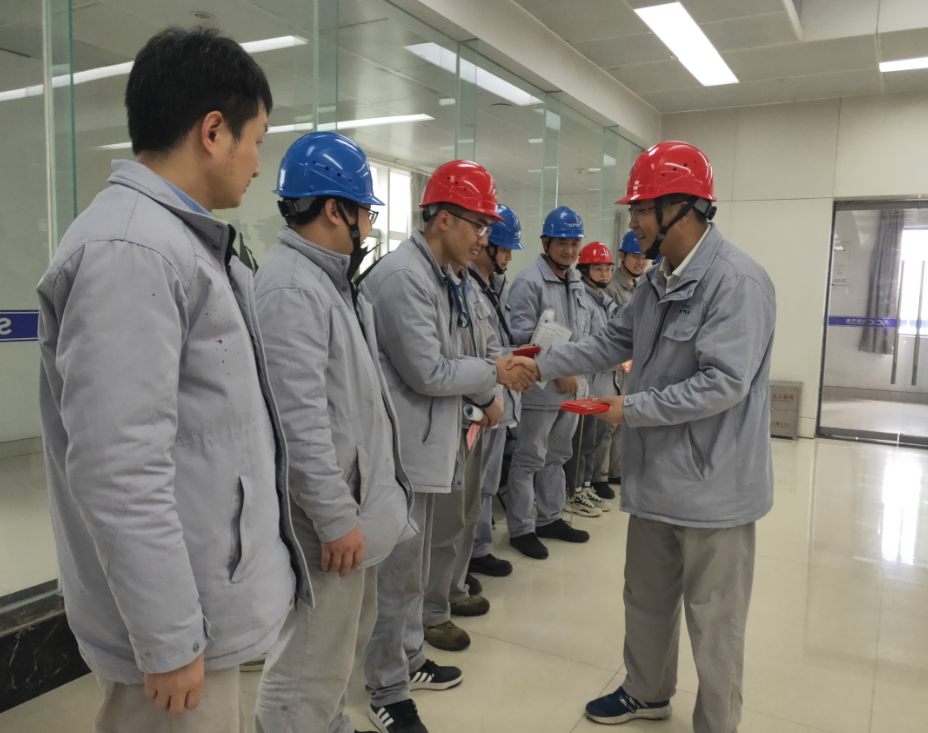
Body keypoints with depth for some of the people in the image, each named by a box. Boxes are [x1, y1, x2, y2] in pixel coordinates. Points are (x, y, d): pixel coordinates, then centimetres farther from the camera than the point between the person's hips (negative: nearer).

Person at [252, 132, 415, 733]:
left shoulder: (332, 279, 13)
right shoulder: (290, 289, -20)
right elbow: (300, 423, -25)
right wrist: (337, 520, -21)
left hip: (357, 504, 11)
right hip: (332, 514, -11)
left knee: (350, 636, 25)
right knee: (313, 664, 4)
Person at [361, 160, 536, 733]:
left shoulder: (442, 277, 11)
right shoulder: (403, 276, -20)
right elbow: (427, 371, -20)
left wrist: (489, 390, 4)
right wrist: (495, 373, -9)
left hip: (430, 443, 10)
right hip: (402, 447, -10)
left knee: (415, 567, 22)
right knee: (398, 574, 5)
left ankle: (410, 661, 40)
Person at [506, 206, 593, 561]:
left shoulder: (577, 285, 12)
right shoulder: (529, 282, -12)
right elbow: (523, 335, -18)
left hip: (572, 387, 8)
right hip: (541, 387, -8)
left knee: (556, 457, 18)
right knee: (529, 460, 2)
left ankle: (550, 518, 33)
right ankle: (521, 528, 14)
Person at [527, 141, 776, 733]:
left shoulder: (737, 281, -20)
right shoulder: (658, 282, 9)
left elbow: (724, 382, -26)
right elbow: (613, 344, 13)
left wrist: (632, 409, -19)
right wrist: (542, 366, 6)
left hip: (711, 487, -9)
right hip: (656, 478, 9)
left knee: (713, 622, 9)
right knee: (646, 598, 23)